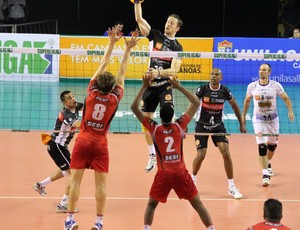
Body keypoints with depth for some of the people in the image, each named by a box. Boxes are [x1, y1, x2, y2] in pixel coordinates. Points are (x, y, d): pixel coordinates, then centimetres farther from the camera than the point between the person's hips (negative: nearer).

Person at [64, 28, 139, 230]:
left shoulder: (92, 91, -4)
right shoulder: (115, 97, -5)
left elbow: (103, 66, 3)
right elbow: (122, 72, 2)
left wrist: (112, 43, 7)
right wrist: (128, 49, 4)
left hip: (83, 140, 1)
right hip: (100, 143, -1)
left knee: (76, 180, 1)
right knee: (101, 183, 2)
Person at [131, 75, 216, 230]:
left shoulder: (154, 128, -6)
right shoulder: (179, 126, -4)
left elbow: (134, 107, -1)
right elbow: (196, 103, 6)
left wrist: (144, 87, -2)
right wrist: (179, 87, 5)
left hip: (163, 174, 0)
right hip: (181, 173, 1)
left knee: (151, 204, 15)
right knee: (197, 204, 11)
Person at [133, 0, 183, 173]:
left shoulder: (177, 47, -3)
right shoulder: (156, 36, 7)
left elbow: (174, 70, -15)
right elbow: (139, 20, 3)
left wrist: (159, 72, -30)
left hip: (165, 86, -4)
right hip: (150, 85, 4)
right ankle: (153, 155, 19)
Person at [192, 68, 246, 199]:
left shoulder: (224, 91, -7)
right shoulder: (202, 90, -13)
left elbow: (234, 105, 8)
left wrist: (241, 124, 10)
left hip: (218, 125, 2)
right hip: (202, 125, -1)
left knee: (226, 153, -12)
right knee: (201, 155, -7)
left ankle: (231, 187, -3)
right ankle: (193, 179, 23)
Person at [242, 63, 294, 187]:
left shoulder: (276, 85, -11)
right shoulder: (252, 86, -8)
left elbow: (286, 98, 0)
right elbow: (247, 100, 9)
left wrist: (290, 110, -15)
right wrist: (243, 116, 11)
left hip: (273, 119, 1)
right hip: (258, 119, -1)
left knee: (272, 144, 15)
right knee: (262, 146, -14)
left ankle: (268, 164, 46)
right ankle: (265, 174, -14)